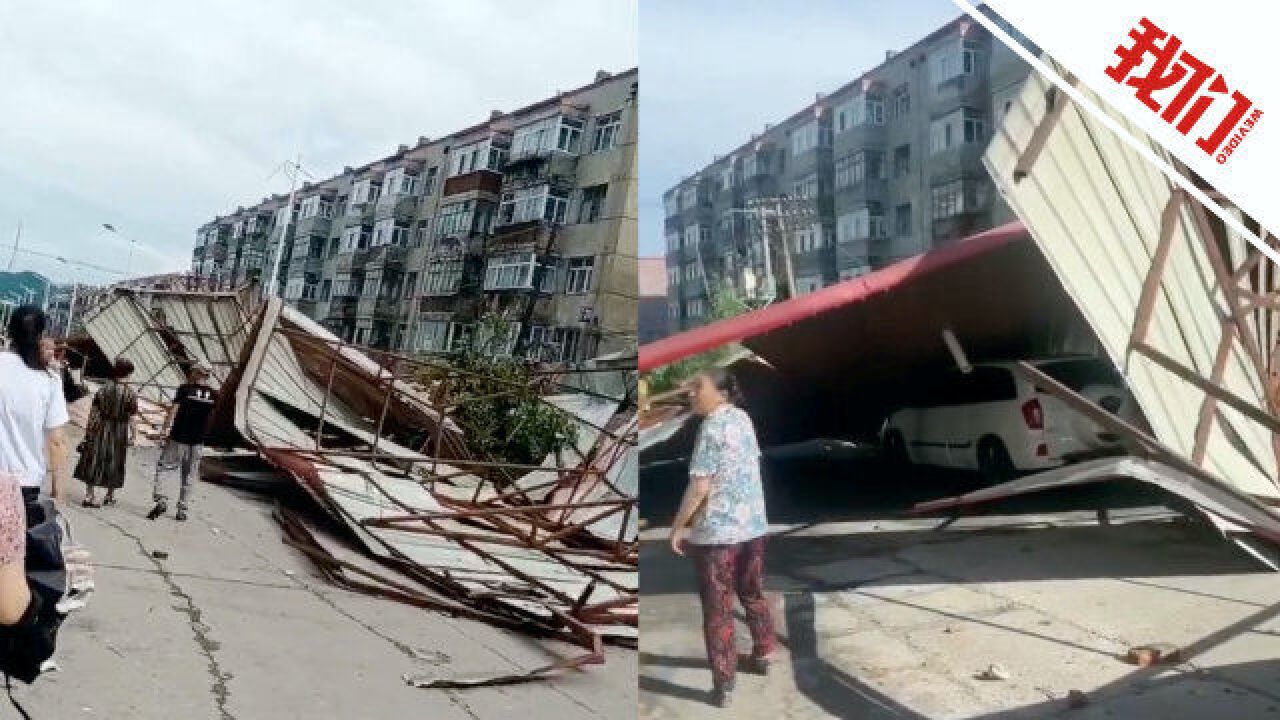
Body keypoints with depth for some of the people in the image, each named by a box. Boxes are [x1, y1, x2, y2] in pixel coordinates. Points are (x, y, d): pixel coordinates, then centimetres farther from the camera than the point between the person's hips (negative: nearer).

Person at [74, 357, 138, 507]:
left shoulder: (104, 389, -5)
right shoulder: (130, 393, -11)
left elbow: (94, 411, -3)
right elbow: (131, 417, -9)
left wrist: (89, 428, 4)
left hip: (101, 430, 1)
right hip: (119, 432, -1)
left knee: (94, 461, 8)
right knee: (114, 463, 12)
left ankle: (89, 495, 6)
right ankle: (110, 496, 23)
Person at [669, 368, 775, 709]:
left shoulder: (712, 427, -18)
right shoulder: (744, 419, 7)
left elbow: (700, 486, -20)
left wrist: (678, 526, -11)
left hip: (716, 531, -8)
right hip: (754, 525, 8)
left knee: (718, 608, 1)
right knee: (754, 594, 23)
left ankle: (724, 684, 5)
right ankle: (762, 656, 38)